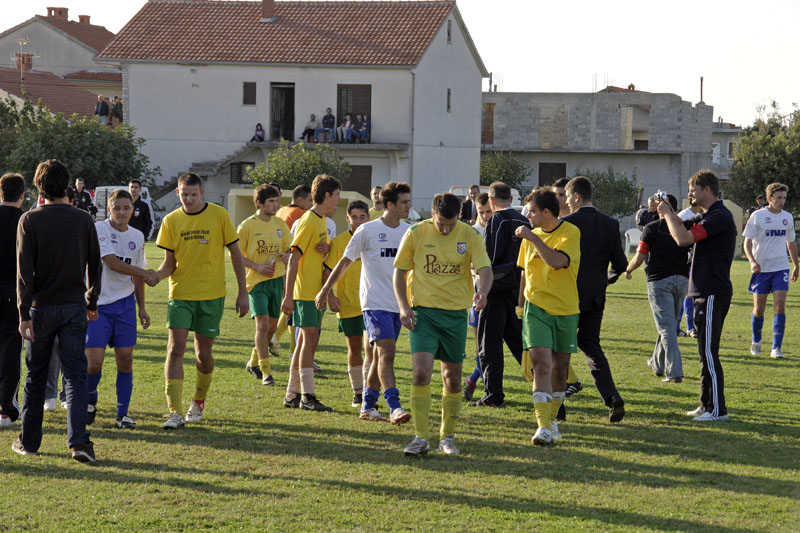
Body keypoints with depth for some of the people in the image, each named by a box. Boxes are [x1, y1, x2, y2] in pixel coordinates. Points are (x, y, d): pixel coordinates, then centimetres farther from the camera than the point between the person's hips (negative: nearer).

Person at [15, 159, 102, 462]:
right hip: (74, 306, 1)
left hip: (42, 306, -1)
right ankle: (78, 440, -14)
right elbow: (94, 265, 6)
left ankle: (29, 440, 20)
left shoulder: (29, 221, -7)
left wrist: (24, 314, -10)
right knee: (75, 375, 0)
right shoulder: (84, 221, 0)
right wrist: (92, 303, 18)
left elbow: (25, 270, -11)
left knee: (35, 375, 12)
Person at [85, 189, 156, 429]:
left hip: (125, 303, 5)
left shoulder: (137, 236, 9)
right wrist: (146, 273, -12)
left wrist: (141, 307, 18)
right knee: (94, 362, -9)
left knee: (125, 359, -1)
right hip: (97, 303, -4)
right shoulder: (99, 230, -10)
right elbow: (112, 263, -18)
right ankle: (90, 401, 20)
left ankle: (122, 414, 10)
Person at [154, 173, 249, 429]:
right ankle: (175, 412, -14)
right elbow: (170, 262, 4)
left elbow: (236, 254, 3)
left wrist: (242, 292, 0)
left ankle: (198, 402, 31)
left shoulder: (219, 215, -3)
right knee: (175, 349, -12)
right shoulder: (171, 221, 2)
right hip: (180, 294, 1)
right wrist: (156, 275, -18)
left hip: (212, 295, -1)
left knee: (203, 353, 6)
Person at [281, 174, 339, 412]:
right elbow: (294, 259, -17)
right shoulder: (308, 221, -13)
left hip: (316, 291, 9)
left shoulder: (321, 221, 15)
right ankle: (307, 396, -10)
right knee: (310, 339, -10)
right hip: (305, 291, -9)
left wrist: (327, 248, -2)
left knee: (305, 340, 10)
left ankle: (292, 394, 15)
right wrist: (288, 296, -21)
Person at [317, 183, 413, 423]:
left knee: (380, 356, 10)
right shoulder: (368, 231, -6)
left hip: (398, 304, 6)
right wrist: (325, 290, 6)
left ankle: (368, 407, 19)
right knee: (387, 351, -17)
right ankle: (395, 407, -22)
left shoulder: (409, 232, 8)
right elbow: (345, 262, 2)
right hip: (375, 302, -6)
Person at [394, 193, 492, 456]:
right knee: (421, 372, -15)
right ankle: (421, 438, -11)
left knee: (453, 377, 8)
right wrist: (403, 306, -6)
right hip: (423, 311, -1)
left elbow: (485, 269, -9)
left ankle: (447, 436, 23)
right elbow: (400, 270, 5)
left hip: (456, 313, 1)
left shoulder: (470, 236, -3)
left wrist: (483, 291, -31)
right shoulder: (416, 233, -4)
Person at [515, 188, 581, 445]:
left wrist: (532, 237, -24)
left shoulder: (570, 233, -8)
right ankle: (543, 426, -20)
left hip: (565, 310, -2)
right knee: (541, 364, -14)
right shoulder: (532, 235, 7)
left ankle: (552, 419, 28)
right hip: (536, 308, 2)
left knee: (560, 367, 9)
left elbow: (557, 261, -27)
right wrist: (521, 306, 23)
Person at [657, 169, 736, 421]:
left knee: (709, 352, -9)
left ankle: (717, 409, -6)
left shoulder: (720, 217, -16)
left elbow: (683, 238, -23)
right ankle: (707, 405, 20)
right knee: (705, 351, 14)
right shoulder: (707, 217, 16)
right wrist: (667, 211, 7)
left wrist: (667, 213, -9)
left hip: (713, 294, -11)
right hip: (704, 293, 11)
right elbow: (683, 227, 26)